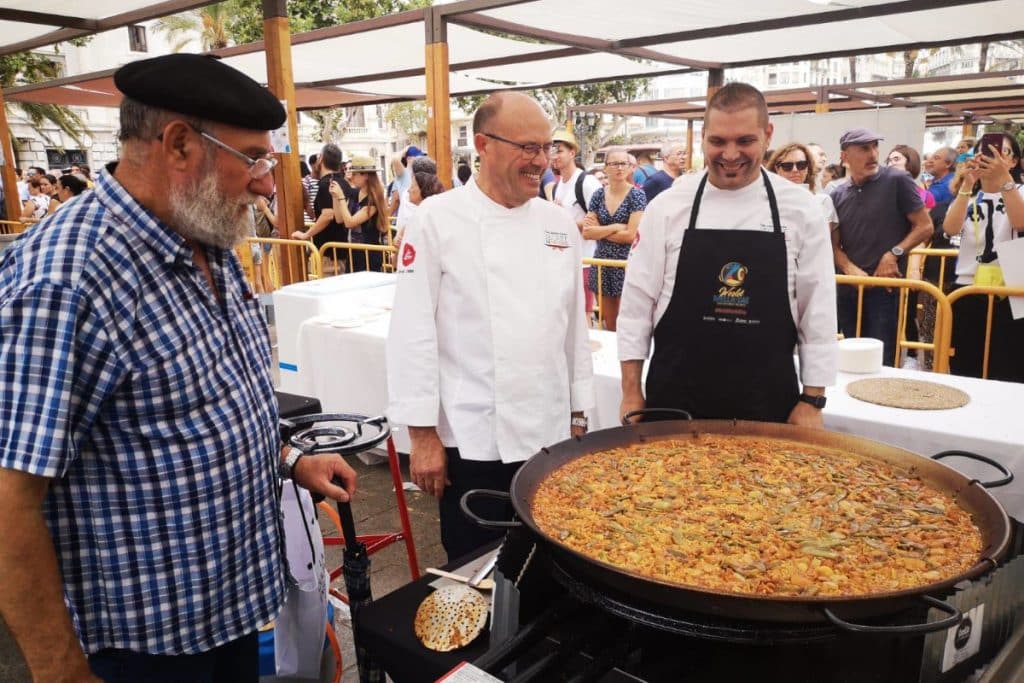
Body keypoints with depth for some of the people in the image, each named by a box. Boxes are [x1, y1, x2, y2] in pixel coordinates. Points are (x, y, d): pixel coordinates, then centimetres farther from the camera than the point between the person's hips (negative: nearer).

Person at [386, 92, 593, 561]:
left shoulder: (559, 223, 5)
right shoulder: (437, 220, -10)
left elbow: (574, 324, 10)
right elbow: (414, 332, -11)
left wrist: (578, 414, 13)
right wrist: (422, 433, -11)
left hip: (549, 435, 5)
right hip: (474, 440, -4)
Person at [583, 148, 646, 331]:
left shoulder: (636, 195, -6)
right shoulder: (598, 194, 5)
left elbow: (631, 235, -14)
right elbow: (586, 232, -2)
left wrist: (600, 230, -7)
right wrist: (615, 227, -11)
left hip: (626, 263, -4)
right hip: (602, 263, 4)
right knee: (608, 325, 11)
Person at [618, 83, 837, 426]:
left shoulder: (801, 209, -2)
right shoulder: (667, 206, -4)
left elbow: (818, 309, 1)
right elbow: (638, 301, -1)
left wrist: (812, 400, 0)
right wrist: (631, 392, -1)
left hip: (768, 400, 1)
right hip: (674, 397, 0)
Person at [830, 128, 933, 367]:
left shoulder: (897, 181, -4)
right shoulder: (837, 195, 8)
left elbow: (925, 227, -3)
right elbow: (835, 245, 10)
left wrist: (894, 253, -16)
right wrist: (850, 268, -9)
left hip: (885, 287, -4)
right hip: (848, 289, 4)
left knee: (881, 362, -2)